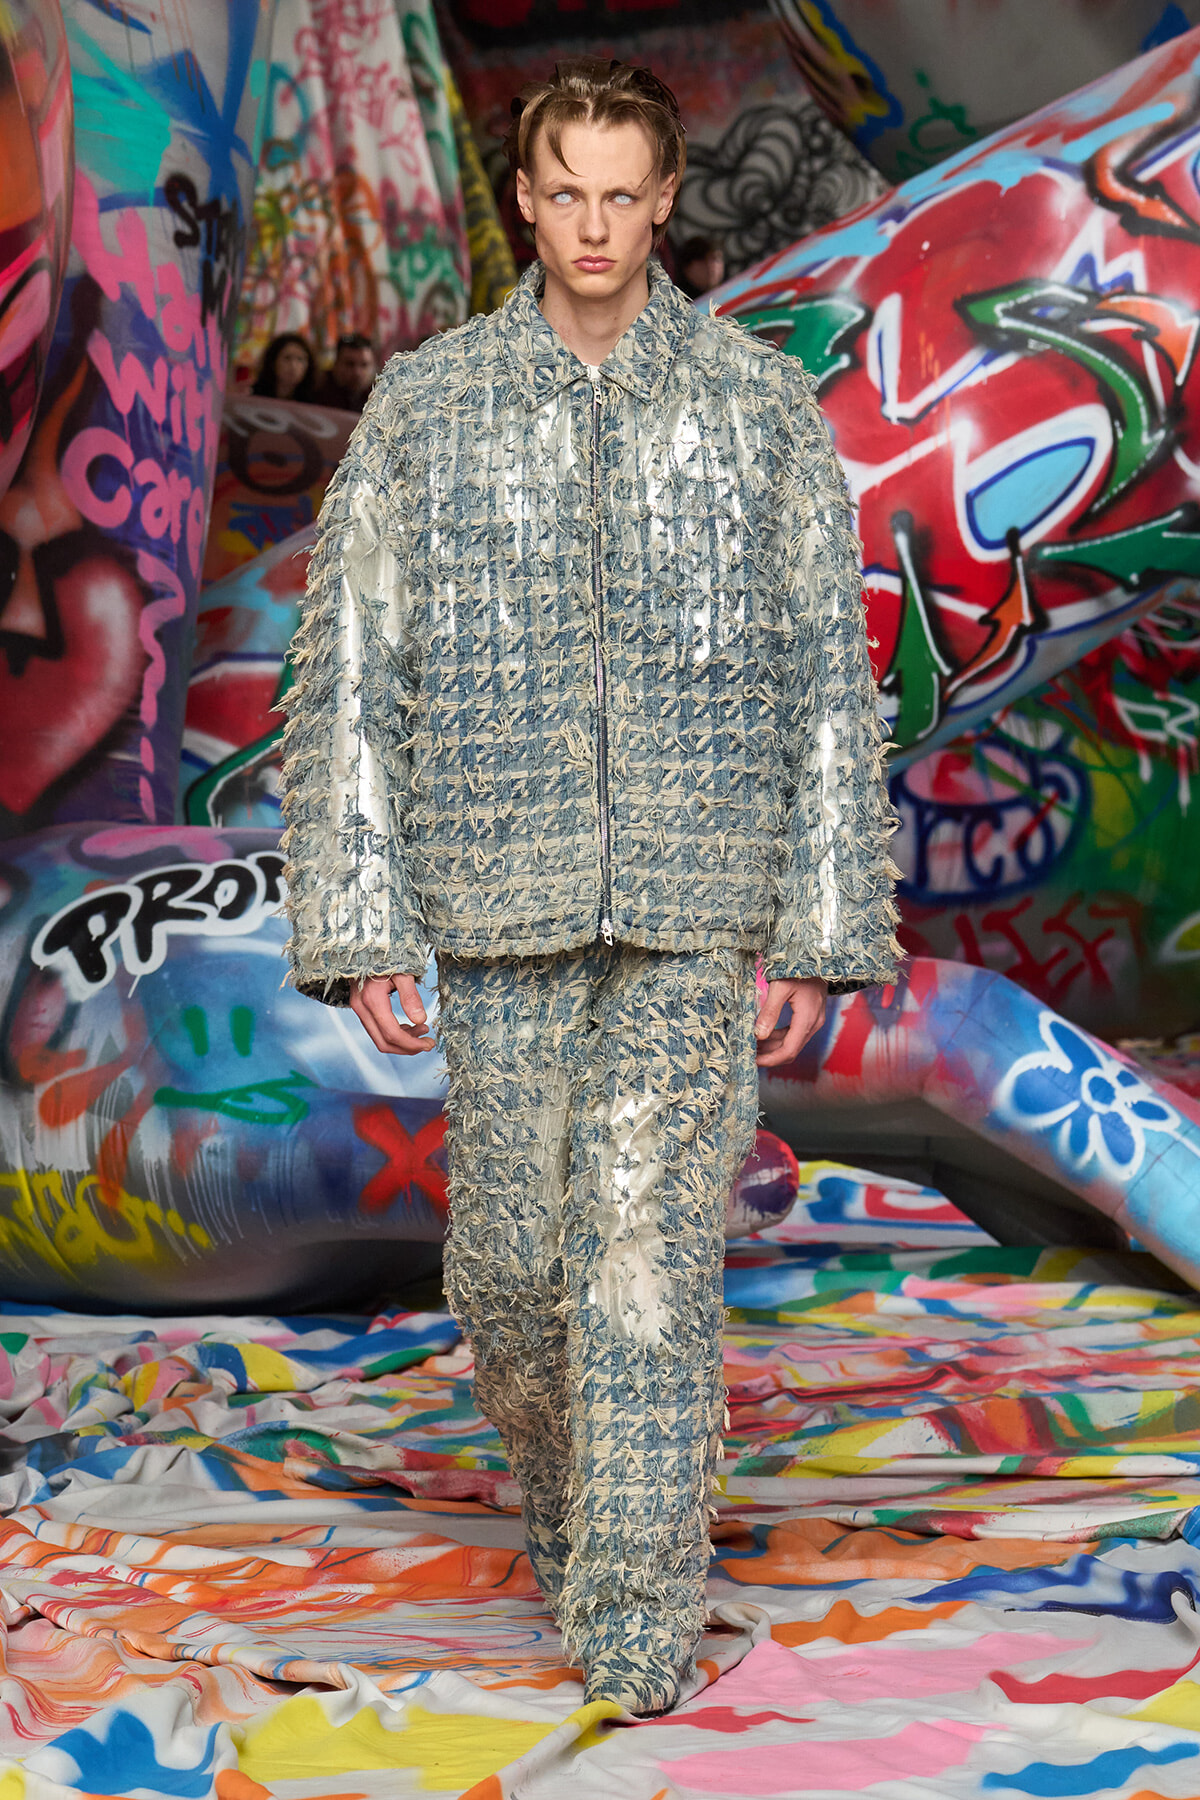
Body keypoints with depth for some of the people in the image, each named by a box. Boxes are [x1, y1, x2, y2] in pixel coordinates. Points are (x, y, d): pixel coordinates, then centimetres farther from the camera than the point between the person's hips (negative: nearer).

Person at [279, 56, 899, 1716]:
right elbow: (348, 677, 3)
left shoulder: (765, 408, 3)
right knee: (510, 1256, 8)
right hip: (503, 902, 1)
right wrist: (357, 934, -3)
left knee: (651, 1250, -6)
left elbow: (828, 682, 3)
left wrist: (820, 937, -2)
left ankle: (638, 1618, 1)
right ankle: (562, 1482, 38)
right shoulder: (425, 407, 4)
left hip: (696, 907, -1)